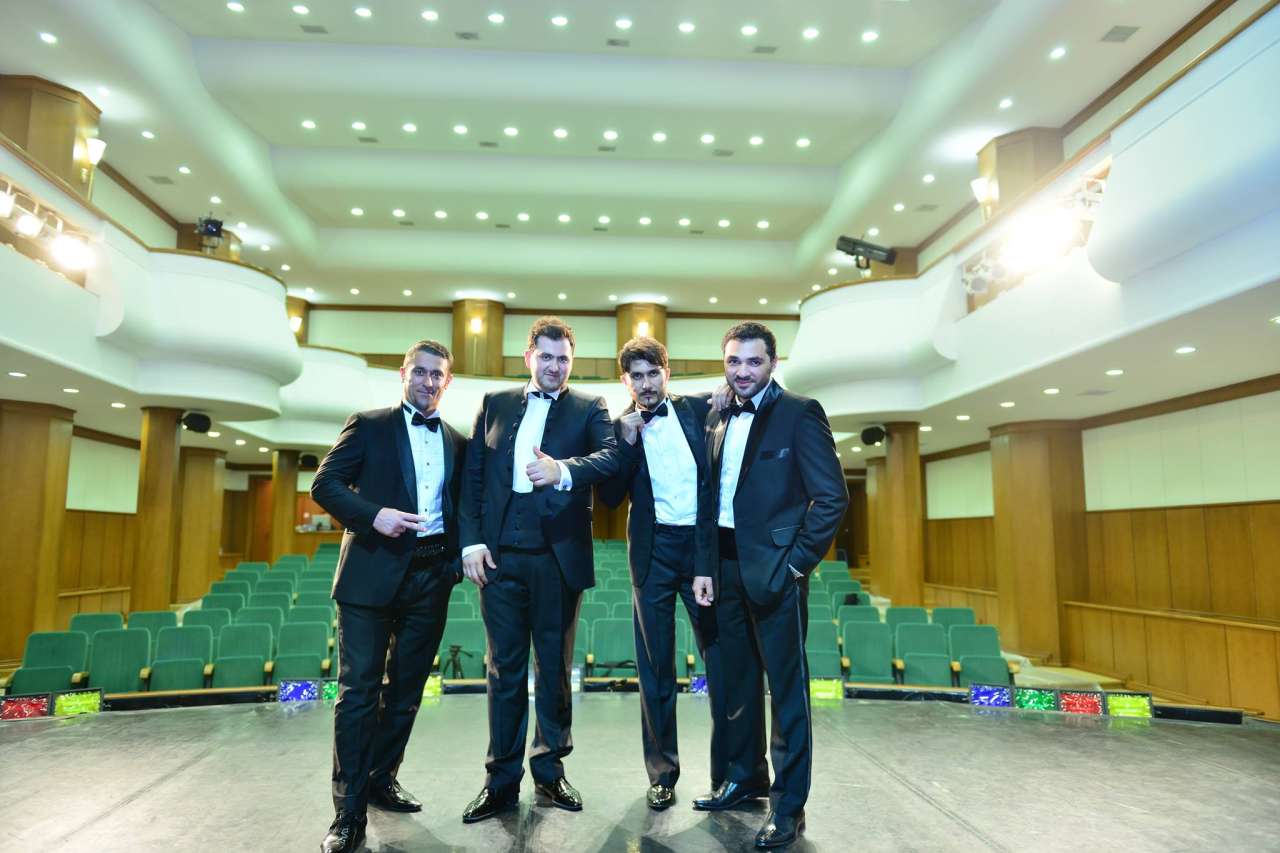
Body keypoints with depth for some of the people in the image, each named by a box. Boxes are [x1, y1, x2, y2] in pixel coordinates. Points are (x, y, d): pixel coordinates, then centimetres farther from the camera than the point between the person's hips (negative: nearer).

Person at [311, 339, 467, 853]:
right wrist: (373, 515, -17)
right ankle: (349, 810, 3)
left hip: (431, 577, 4)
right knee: (359, 689, -4)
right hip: (374, 571, -4)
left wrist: (457, 556, 1)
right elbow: (325, 484, -3)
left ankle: (381, 782, 28)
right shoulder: (369, 425, 3)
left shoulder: (458, 442, 14)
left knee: (406, 688, 12)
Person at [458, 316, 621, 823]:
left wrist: (563, 470, -32)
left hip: (558, 557, -1)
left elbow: (613, 456, -14)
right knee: (504, 667, 8)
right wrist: (472, 541, -2)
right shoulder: (495, 403, 12)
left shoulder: (588, 409, 5)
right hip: (500, 554, 2)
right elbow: (472, 476, 8)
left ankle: (550, 770, 25)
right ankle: (501, 780, 19)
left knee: (555, 666, 10)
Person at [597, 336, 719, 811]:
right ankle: (662, 770, 22)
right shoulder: (621, 429, 4)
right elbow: (610, 497, -3)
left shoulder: (700, 411, 3)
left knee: (722, 657, 3)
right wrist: (627, 441, -12)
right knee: (655, 665, 8)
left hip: (706, 545, 0)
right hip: (654, 550, 1)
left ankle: (728, 770, 18)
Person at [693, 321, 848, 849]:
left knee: (786, 686, 2)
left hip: (774, 567, -6)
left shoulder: (799, 413, -7)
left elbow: (832, 496, -11)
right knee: (736, 680, 17)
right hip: (727, 567, 6)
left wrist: (798, 561, -13)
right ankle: (745, 778, 34)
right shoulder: (718, 420, 11)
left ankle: (789, 806, 14)